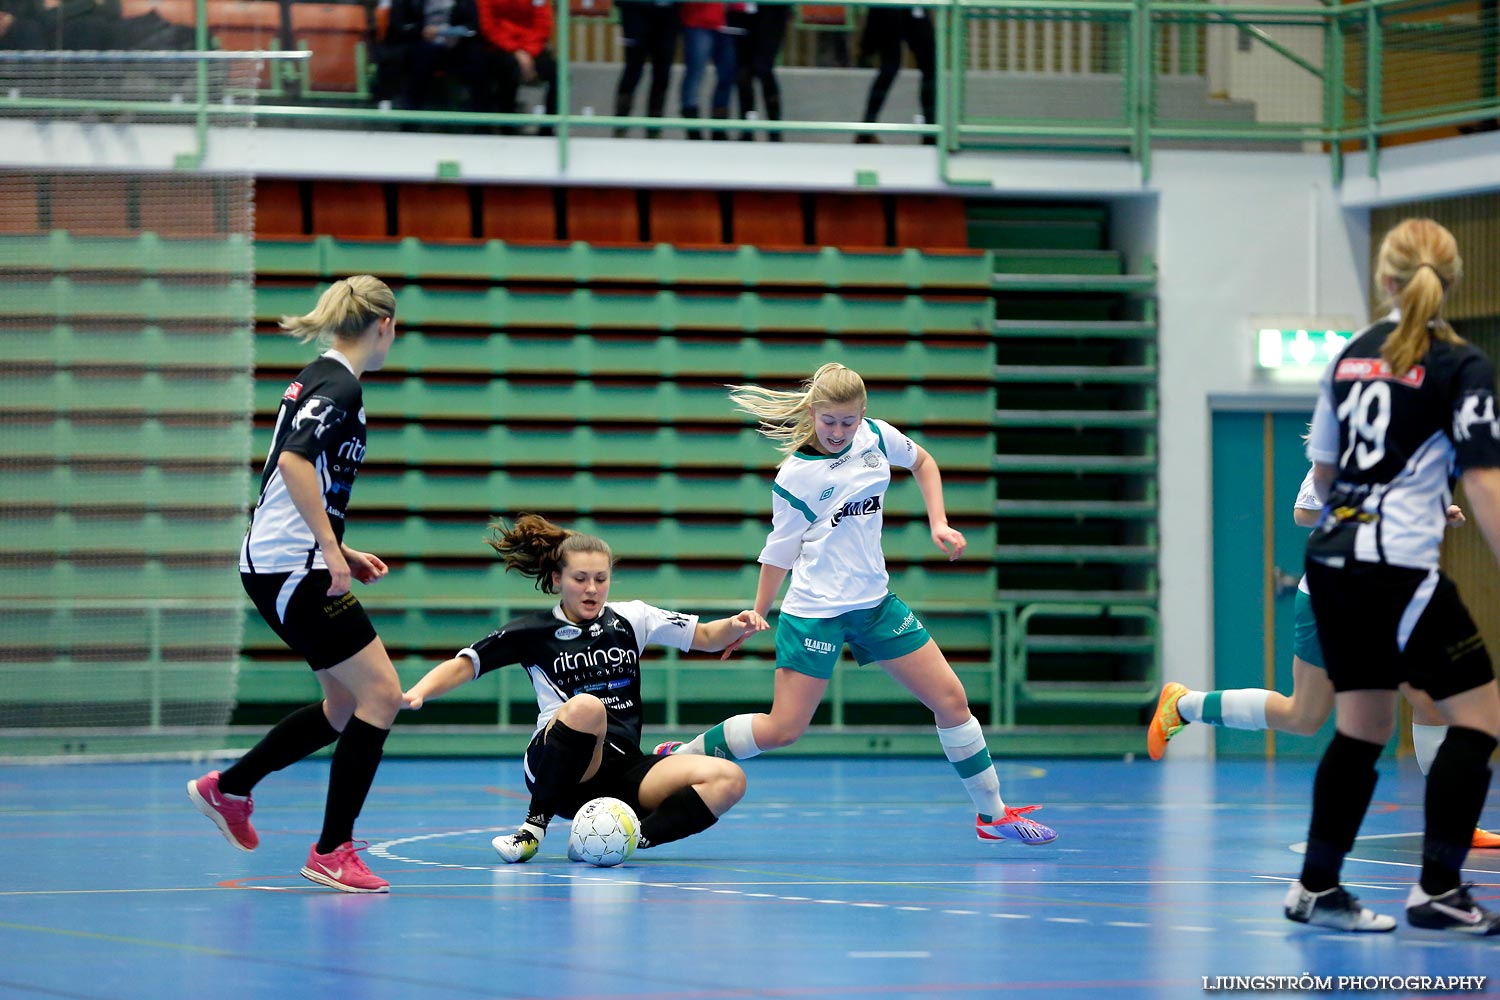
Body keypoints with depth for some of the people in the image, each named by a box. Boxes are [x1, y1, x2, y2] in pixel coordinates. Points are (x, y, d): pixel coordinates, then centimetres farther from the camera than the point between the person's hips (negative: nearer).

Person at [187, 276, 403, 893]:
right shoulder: (340, 386, -12)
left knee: (345, 707, 16)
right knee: (381, 693, -9)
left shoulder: (319, 379, 18)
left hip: (281, 565, 10)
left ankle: (228, 789, 27)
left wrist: (338, 552, 24)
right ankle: (332, 853, -7)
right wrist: (331, 549, -25)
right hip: (292, 569, -10)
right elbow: (294, 461, -26)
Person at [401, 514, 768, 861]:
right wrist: (418, 693, -21)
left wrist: (734, 627, -2)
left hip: (624, 770, 4)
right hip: (554, 771, -3)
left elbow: (704, 635, 20)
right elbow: (463, 666, -2)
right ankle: (534, 826, -25)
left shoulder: (631, 619, 13)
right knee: (586, 706, -39)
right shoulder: (533, 633, 4)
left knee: (728, 780, -21)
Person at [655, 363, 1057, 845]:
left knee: (950, 699, 4)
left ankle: (993, 813, 15)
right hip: (816, 612, -5)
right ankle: (674, 761, 5)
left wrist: (939, 524, 8)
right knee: (781, 729, -10)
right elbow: (780, 552, -5)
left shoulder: (876, 437, 0)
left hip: (874, 601, 6)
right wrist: (754, 620, -3)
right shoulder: (795, 476, -13)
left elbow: (922, 462, 19)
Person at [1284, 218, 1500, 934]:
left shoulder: (1350, 357, 12)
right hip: (1397, 568, -7)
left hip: (1331, 560, 7)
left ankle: (1316, 889, 15)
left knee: (1362, 726, 15)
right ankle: (1436, 892, -5)